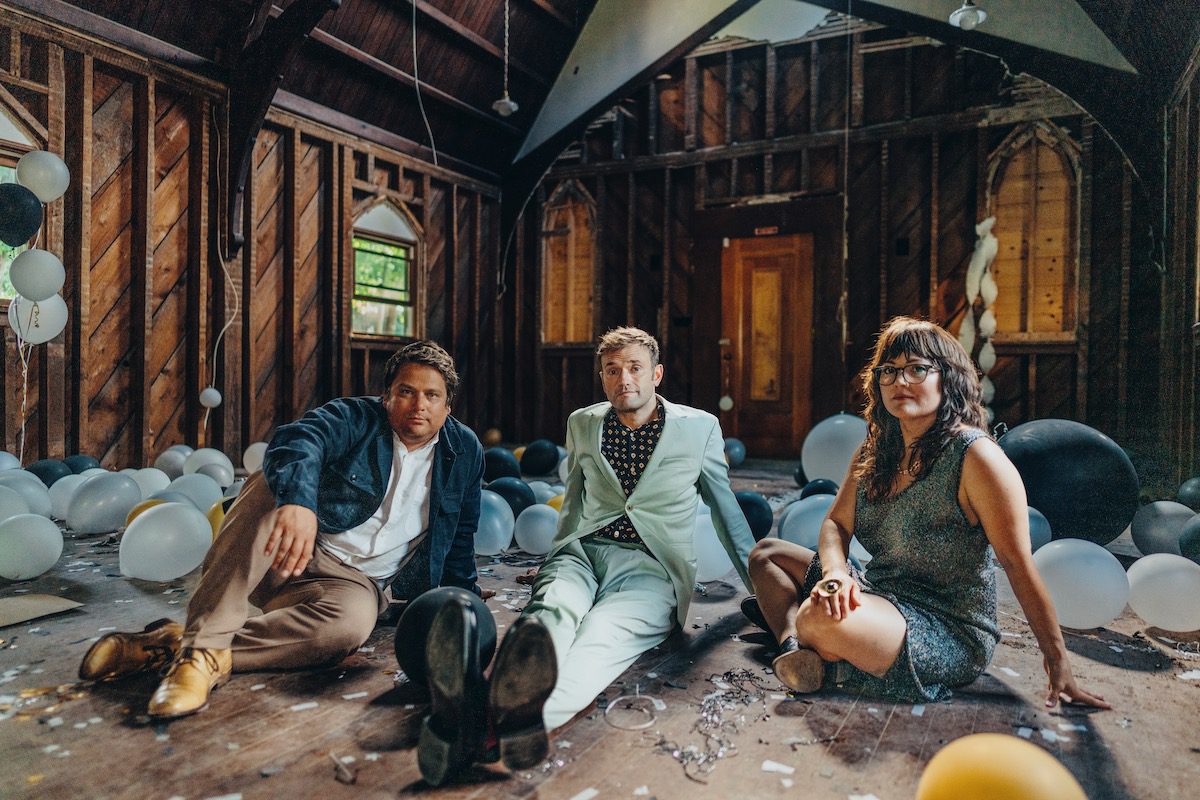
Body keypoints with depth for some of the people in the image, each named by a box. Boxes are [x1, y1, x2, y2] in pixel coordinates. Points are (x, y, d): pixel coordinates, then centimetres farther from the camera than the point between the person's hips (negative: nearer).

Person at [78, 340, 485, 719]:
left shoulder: (465, 451, 6)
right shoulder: (354, 418, -4)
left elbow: (460, 536, 17)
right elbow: (297, 439, -27)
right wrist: (298, 500, -48)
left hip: (353, 578, 1)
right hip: (287, 551, 0)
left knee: (353, 622, -36)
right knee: (277, 485, -32)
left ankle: (176, 643, -26)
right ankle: (203, 643, -37)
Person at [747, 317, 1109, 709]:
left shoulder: (975, 456, -18)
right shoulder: (873, 452, 4)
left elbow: (1019, 566, -17)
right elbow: (836, 523, 4)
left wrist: (1059, 665, -14)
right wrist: (836, 572, -18)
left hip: (952, 635, -8)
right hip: (879, 596, 8)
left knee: (819, 617, -37)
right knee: (766, 552, 11)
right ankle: (794, 645, -10)